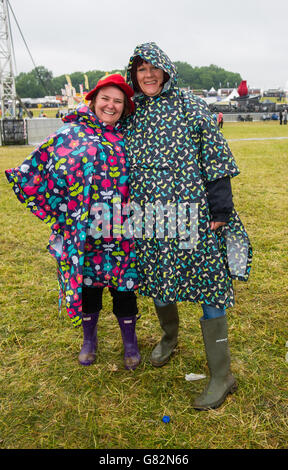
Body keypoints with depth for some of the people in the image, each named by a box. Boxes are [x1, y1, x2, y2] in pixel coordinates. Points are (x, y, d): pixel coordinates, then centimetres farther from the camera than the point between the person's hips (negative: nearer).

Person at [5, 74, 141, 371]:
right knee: (88, 282, 13)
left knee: (123, 283, 9)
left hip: (120, 230, 1)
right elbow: (35, 171, 0)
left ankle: (130, 341, 30)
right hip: (83, 230, -1)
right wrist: (59, 213, -1)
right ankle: (89, 338, 35)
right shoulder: (72, 133, -1)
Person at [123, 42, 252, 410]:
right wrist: (129, 208, 18)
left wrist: (221, 209, -10)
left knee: (208, 285, -3)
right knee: (156, 281, 14)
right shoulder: (132, 114, 13)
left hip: (192, 213, -4)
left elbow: (215, 158, -4)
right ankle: (169, 336, 45)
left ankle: (221, 376, 9)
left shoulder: (190, 106, 0)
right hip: (150, 217, 5)